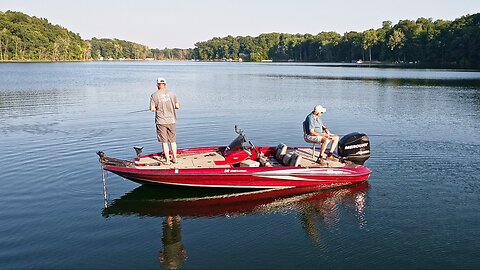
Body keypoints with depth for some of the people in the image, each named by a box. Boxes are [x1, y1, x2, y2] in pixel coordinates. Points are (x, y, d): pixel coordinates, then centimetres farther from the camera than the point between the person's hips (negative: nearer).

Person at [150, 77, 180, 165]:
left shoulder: (154, 95, -8)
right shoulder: (172, 93, -1)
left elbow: (152, 109, -12)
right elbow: (177, 106, 1)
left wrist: (156, 108, 9)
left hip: (161, 122, -2)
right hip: (172, 121, 2)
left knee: (164, 142, 6)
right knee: (173, 141, 15)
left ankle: (167, 160, 10)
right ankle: (174, 158, 22)